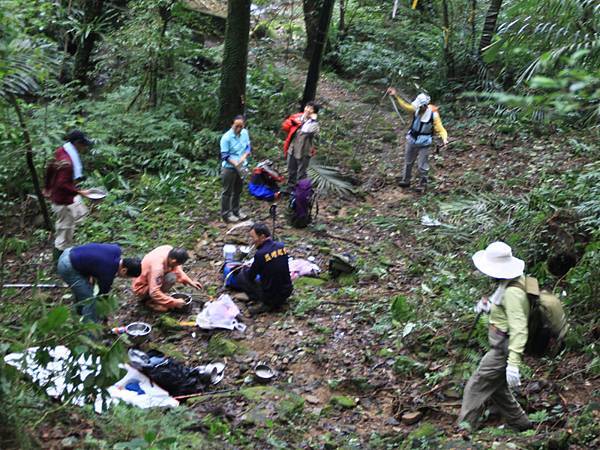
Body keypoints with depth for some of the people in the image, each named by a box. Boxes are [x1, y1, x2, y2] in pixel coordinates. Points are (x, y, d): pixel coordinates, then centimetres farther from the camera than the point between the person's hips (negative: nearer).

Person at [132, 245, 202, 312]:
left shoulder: (170, 250, -15)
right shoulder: (157, 267, -38)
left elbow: (177, 269, 4)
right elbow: (154, 293, -35)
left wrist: (189, 282, -4)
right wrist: (175, 302, -31)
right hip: (141, 287, -9)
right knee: (171, 278, -27)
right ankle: (152, 301, -9)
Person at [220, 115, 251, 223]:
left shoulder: (245, 133, -3)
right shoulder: (226, 137, -20)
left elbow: (248, 147, 5)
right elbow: (225, 155, -18)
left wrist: (243, 158, -14)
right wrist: (235, 164, -31)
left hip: (241, 167, 6)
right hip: (229, 168, -6)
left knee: (238, 191, 20)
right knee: (227, 192, 5)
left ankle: (235, 210, 36)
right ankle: (226, 214, 16)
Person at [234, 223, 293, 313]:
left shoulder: (261, 254, -22)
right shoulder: (282, 246, -2)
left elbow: (250, 276, -7)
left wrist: (244, 270, 16)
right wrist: (252, 267, 20)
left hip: (270, 296, -7)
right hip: (287, 292, 7)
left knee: (240, 277, 5)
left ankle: (267, 304, 1)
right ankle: (278, 302, 19)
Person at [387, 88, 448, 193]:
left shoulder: (433, 114, -22)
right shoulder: (416, 109, -10)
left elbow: (440, 129, -20)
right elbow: (405, 106, -4)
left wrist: (444, 139, -37)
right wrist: (396, 96, -12)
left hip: (424, 144, -5)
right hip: (411, 141, 5)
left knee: (422, 166, 2)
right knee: (408, 162, 20)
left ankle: (422, 184, 21)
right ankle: (406, 181, 38)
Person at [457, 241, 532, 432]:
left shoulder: (512, 293, -25)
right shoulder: (515, 281, 5)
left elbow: (519, 328, -30)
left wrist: (513, 362, -35)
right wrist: (489, 305, 5)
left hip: (503, 350, -10)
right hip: (500, 346, 10)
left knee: (476, 387, -4)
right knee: (497, 390, 21)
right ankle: (522, 425, 32)